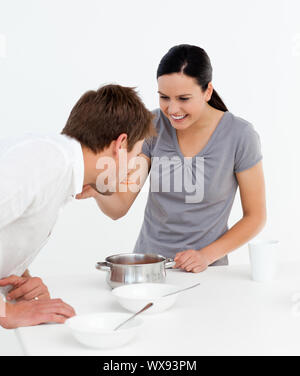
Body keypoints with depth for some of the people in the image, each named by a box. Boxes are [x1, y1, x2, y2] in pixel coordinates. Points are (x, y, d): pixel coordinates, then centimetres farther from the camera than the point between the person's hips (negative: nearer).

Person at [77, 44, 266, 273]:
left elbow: (255, 218, -1)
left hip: (205, 271, -2)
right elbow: (119, 208, -4)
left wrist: (206, 255, -12)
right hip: (147, 261, 2)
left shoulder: (240, 136, -10)